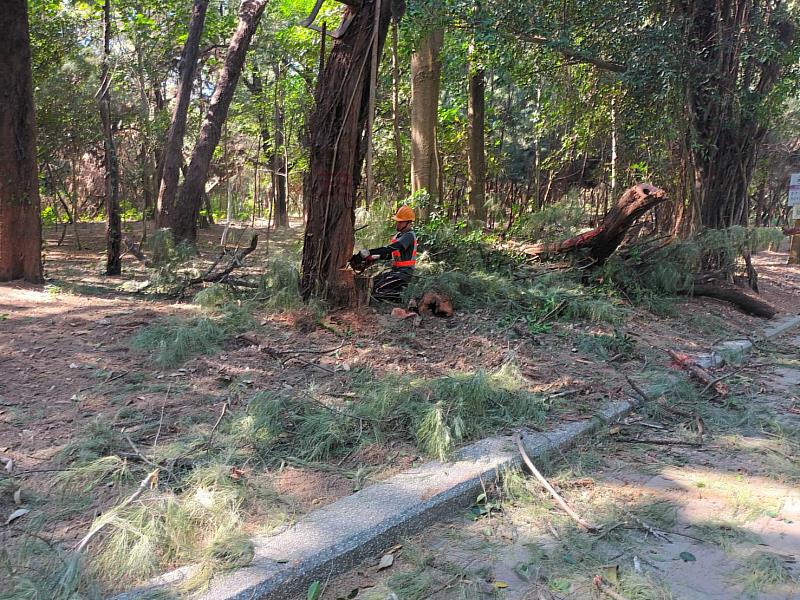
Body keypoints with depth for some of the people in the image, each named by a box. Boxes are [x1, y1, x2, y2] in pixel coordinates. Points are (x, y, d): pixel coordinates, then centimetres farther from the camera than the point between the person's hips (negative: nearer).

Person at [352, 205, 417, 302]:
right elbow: (389, 255, 18)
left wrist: (368, 253, -33)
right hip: (395, 270, 10)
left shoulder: (409, 236, -16)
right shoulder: (398, 235, 15)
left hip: (404, 272, -10)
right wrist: (372, 258, 3)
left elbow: (388, 249, -28)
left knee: (377, 290, -19)